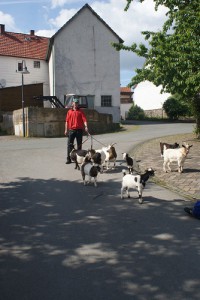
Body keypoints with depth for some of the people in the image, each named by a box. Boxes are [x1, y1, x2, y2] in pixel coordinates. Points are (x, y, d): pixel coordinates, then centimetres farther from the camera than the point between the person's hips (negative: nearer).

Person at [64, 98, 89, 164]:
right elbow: (67, 121, 9)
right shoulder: (69, 111, 9)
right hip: (71, 130, 1)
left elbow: (84, 119, -7)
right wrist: (66, 130, 5)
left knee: (79, 145, 6)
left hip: (79, 130, -1)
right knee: (70, 144, -2)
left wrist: (86, 127, -22)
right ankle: (69, 159, 2)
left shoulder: (81, 111, 4)